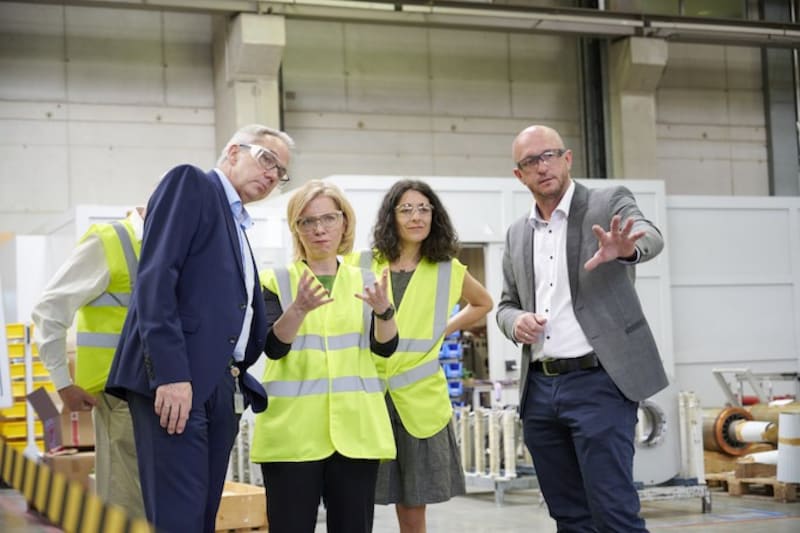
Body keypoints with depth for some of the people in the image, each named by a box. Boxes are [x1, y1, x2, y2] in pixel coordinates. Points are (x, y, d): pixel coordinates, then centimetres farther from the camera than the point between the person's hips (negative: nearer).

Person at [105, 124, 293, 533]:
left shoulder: (239, 228, 26)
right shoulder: (190, 183, 1)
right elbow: (155, 276, -13)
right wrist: (170, 372, -21)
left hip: (220, 388, 9)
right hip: (173, 380, -9)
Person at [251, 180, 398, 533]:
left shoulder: (364, 281, 11)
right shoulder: (277, 281, 4)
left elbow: (385, 347, -1)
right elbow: (273, 346, -9)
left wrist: (384, 310, -21)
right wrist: (299, 308, -27)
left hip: (354, 428, 2)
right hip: (293, 429, -2)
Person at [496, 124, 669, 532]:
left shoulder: (610, 203, -2)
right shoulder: (517, 234, 14)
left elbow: (650, 238, -22)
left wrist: (626, 248, -46)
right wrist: (516, 321, -4)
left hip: (599, 381, -5)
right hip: (539, 388, 6)